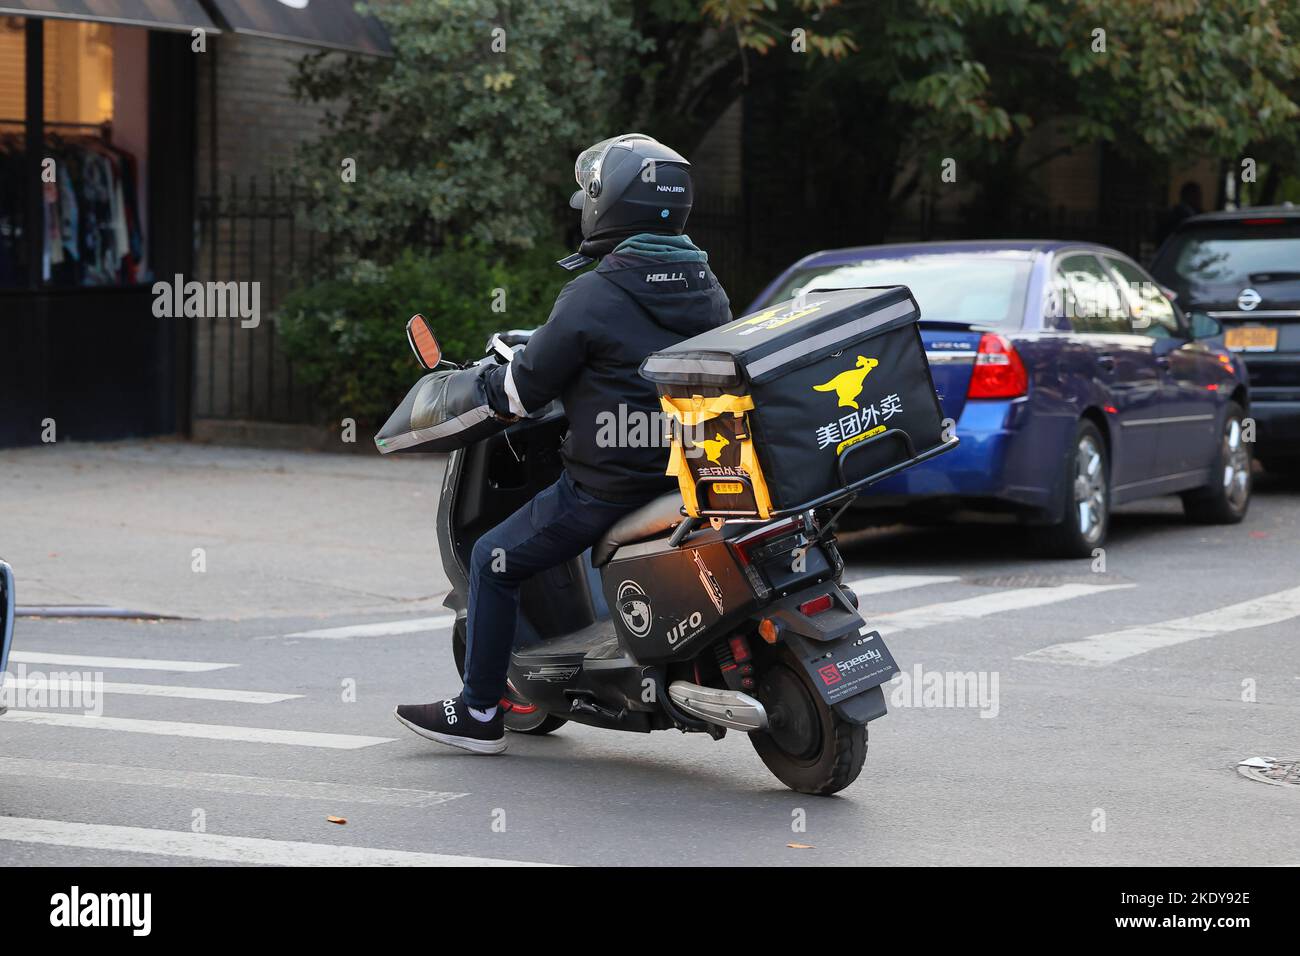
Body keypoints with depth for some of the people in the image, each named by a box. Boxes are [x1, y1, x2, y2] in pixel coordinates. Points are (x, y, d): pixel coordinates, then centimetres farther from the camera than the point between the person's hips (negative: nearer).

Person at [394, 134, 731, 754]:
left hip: (609, 482, -7)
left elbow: (527, 388, -9)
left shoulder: (593, 296, -14)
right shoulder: (707, 289, 6)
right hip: (694, 469, 8)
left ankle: (479, 713, 13)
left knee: (493, 561, 9)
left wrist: (478, 383, 14)